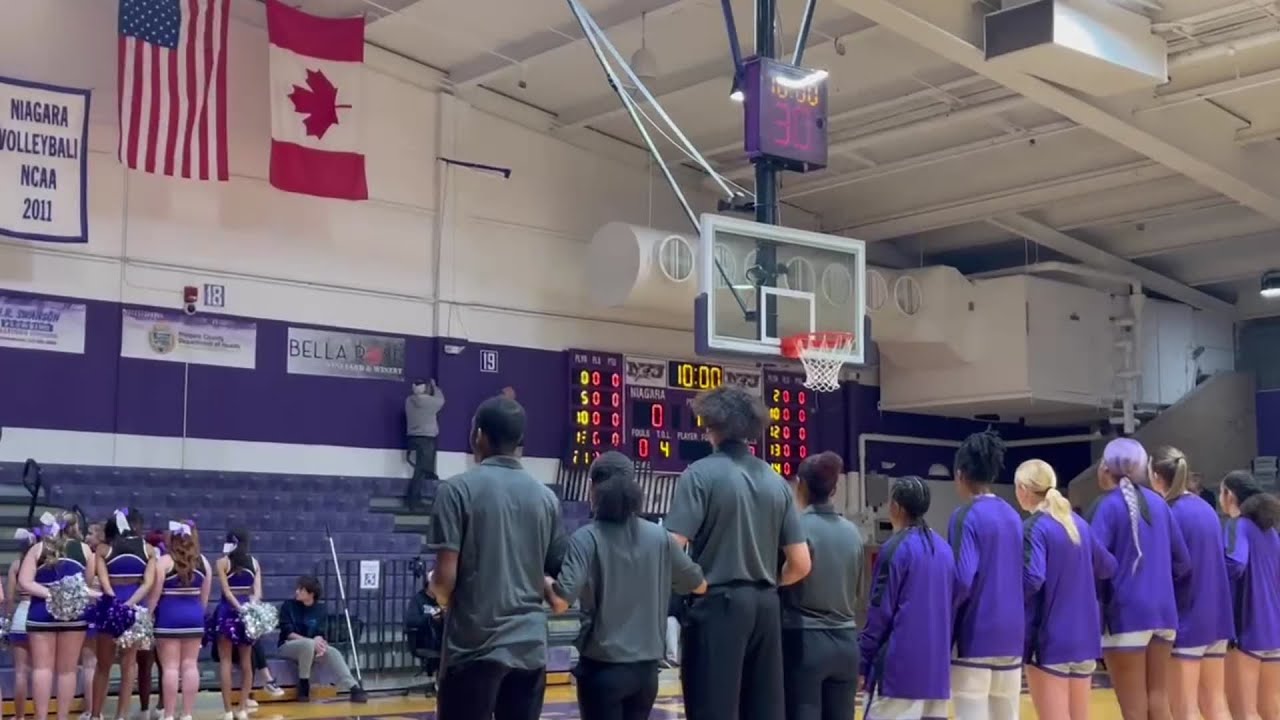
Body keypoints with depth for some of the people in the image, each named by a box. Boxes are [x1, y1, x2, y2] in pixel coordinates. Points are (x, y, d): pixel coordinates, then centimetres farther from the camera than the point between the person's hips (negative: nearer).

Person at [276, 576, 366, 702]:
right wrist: (313, 641, -26)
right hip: (288, 646, -3)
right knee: (308, 643, -37)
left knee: (333, 653, -26)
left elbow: (321, 634, -1)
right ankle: (303, 684, -21)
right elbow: (288, 633, -13)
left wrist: (319, 643, -27)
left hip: (312, 647, 3)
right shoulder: (288, 606, -5)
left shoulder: (320, 609, 4)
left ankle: (354, 688, -35)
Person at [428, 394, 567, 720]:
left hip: (474, 646, -4)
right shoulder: (545, 496, 8)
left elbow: (446, 578, -11)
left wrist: (437, 591, 9)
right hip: (530, 645, 4)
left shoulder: (458, 489, -6)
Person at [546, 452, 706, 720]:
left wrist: (542, 579, 1)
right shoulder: (659, 537, 1)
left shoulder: (586, 538, -11)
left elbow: (560, 602, -19)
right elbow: (699, 586, 12)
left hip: (602, 667, -4)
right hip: (646, 667, 4)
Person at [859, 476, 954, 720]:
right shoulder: (944, 549, 12)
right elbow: (952, 605, 16)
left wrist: (863, 660, -3)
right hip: (937, 664, 7)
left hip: (899, 665, -7)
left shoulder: (895, 548, -9)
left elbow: (880, 611, -9)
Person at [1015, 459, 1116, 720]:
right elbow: (1108, 567, 17)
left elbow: (1032, 579, -23)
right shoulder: (1079, 523, 10)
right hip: (1084, 637, 7)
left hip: (1049, 639, -7)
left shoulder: (1034, 527, -12)